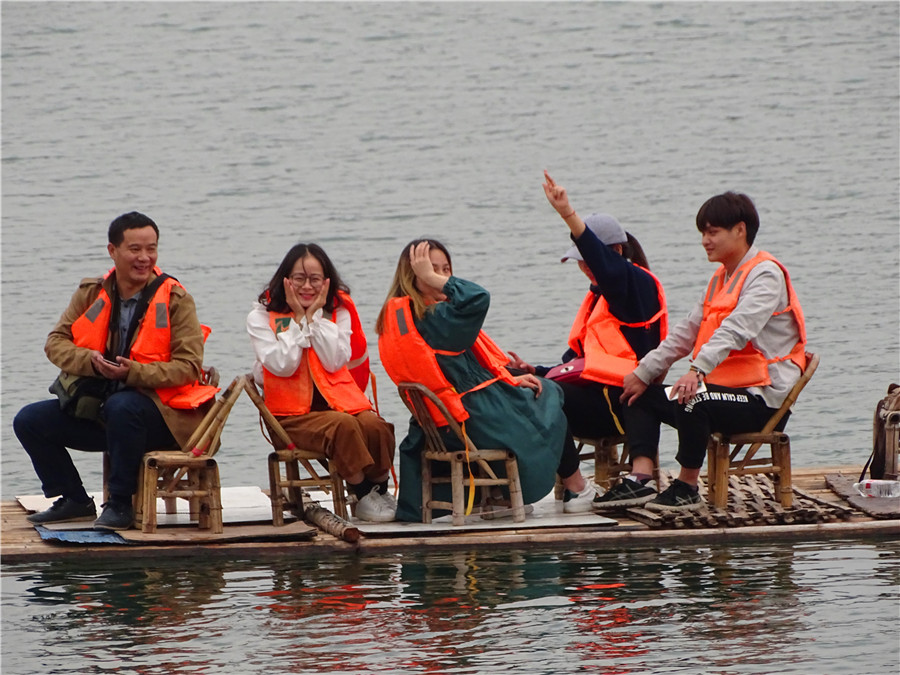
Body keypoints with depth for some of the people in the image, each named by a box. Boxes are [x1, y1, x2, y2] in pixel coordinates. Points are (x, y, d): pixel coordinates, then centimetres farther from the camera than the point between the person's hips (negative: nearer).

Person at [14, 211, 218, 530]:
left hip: (160, 413, -6)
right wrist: (90, 361, -20)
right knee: (29, 421, -7)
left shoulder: (175, 299, -7)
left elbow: (188, 366, -14)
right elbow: (55, 342, 2)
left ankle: (121, 504, -21)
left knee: (121, 407, -38)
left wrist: (132, 372, -27)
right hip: (95, 406, 6)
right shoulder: (91, 294, 6)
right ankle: (74, 501, 10)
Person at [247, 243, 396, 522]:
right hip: (292, 413, -3)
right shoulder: (261, 317, 5)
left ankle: (381, 491, -7)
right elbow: (282, 365, -10)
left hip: (338, 400, 3)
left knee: (374, 424, -29)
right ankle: (362, 494, -20)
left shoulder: (338, 312, 12)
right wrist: (299, 319, -7)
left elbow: (335, 361, -5)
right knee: (343, 425, -33)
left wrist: (314, 316, -7)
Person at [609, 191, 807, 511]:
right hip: (723, 388, 10)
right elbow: (686, 332, 20)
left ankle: (687, 487, -19)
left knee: (691, 401, -35)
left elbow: (737, 329, -27)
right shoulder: (721, 278, 19)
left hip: (762, 400, -10)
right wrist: (643, 373, 12)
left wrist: (698, 370, -41)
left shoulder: (765, 274, -11)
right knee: (641, 396, 7)